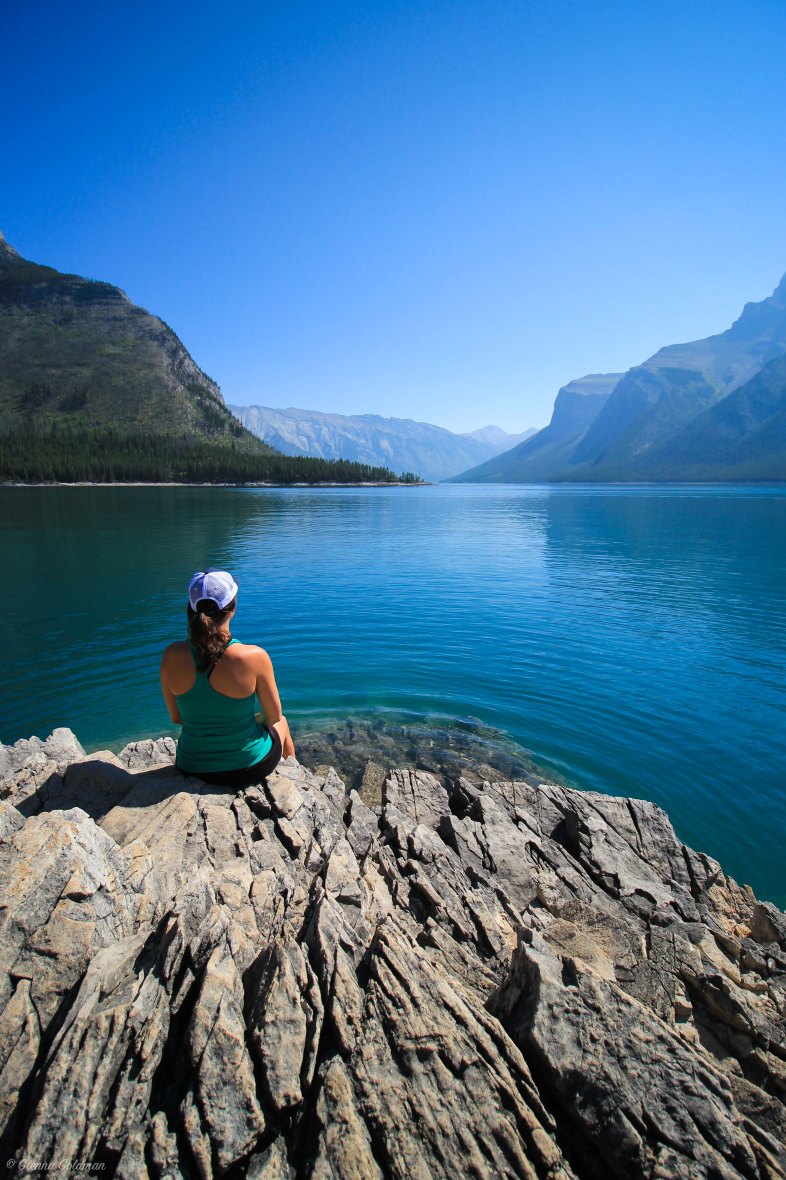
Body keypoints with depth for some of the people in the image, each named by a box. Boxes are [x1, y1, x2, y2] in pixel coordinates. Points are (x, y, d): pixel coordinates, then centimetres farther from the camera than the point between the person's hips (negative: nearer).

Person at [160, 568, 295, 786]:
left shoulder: (172, 656, -17)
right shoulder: (255, 657, -26)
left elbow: (176, 718, -3)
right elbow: (273, 717, -12)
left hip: (192, 768, 3)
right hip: (250, 766, -3)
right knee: (281, 724, 32)